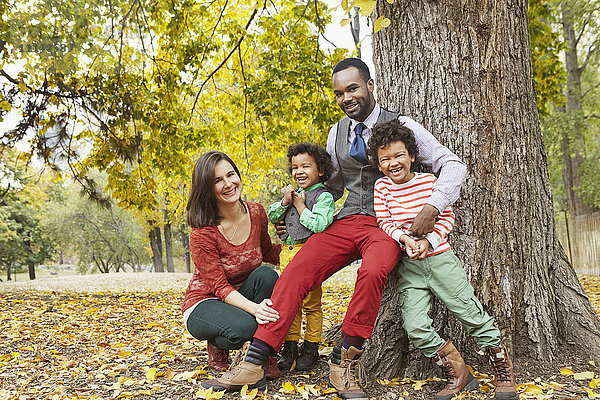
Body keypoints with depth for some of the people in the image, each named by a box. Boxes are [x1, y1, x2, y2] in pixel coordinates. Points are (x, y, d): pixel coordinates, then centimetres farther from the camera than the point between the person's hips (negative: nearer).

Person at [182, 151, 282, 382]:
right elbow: (220, 287, -22)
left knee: (266, 275, -28)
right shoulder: (202, 232, -24)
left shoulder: (256, 213, -8)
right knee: (244, 327, -36)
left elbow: (268, 254, 10)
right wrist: (254, 308, -40)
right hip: (205, 302, -5)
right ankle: (217, 345, 2)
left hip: (242, 294, 5)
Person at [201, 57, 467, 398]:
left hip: (387, 224, -4)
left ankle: (345, 362, -19)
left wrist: (432, 207, -19)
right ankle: (255, 360, -16)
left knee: (372, 272, -36)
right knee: (296, 272, -18)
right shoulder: (337, 133, 14)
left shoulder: (401, 126, -1)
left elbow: (453, 165, -4)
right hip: (347, 221, 4)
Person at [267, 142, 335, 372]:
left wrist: (300, 206, -10)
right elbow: (272, 217, 17)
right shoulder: (293, 193, 16)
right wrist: (285, 202, 0)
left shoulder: (324, 196, -6)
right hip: (287, 254, 7)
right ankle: (290, 349, 18)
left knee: (311, 304, 3)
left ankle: (311, 349, 14)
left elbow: (319, 225, -20)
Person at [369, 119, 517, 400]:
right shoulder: (382, 186, 3)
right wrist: (405, 238, -16)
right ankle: (457, 375, 8)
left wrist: (428, 241, -14)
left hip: (440, 258, -1)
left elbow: (447, 218, 1)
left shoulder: (429, 181, -1)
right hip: (409, 266, 2)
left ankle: (504, 376, 17)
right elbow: (384, 222, 3)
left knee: (473, 315, -1)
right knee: (415, 327, -11)